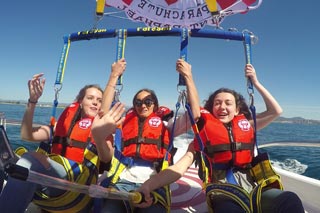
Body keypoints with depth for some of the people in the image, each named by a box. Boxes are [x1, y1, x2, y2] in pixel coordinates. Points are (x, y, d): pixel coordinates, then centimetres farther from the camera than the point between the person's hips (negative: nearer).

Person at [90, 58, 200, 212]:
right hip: (123, 182, 1)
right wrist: (114, 76, 6)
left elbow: (195, 113, 5)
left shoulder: (166, 124, 16)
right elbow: (104, 111, 7)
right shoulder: (125, 122, 21)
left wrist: (187, 76, 4)